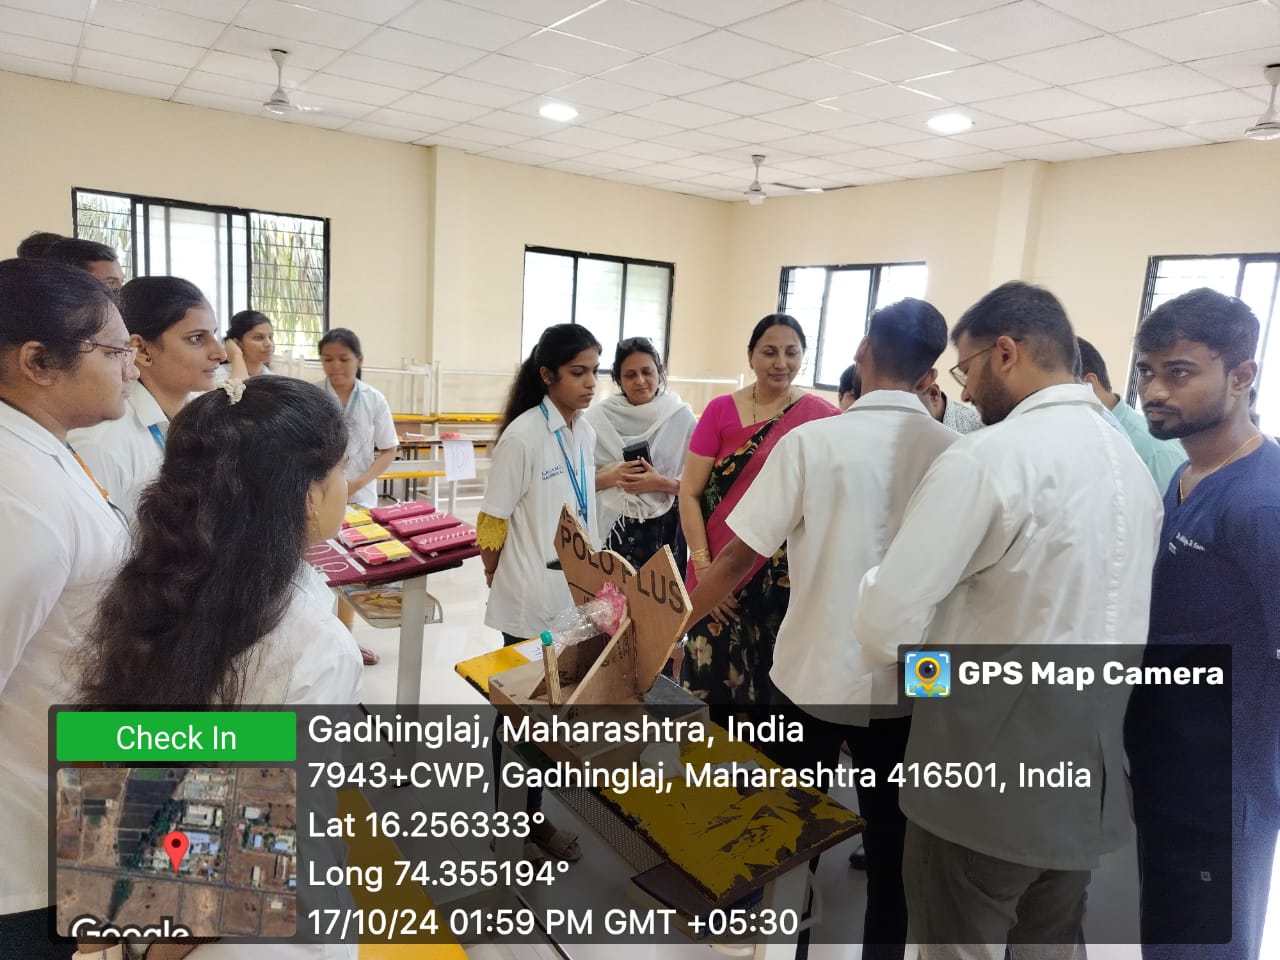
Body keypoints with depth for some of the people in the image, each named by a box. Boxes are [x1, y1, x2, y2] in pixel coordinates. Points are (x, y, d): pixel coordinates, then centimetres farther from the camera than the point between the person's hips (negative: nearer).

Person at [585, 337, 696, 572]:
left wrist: (662, 483, -16)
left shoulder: (681, 416, -2)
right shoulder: (598, 418, -2)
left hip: (664, 530, 0)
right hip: (611, 529, 0)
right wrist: (611, 477, -16)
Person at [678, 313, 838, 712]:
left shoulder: (824, 418, -2)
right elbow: (689, 492, -2)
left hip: (792, 578, 0)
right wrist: (704, 568, -9)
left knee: (777, 684, 11)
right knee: (711, 681, 8)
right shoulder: (721, 410, -2)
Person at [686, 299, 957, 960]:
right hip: (906, 680, 1)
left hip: (812, 670, -1)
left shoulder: (811, 441, -14)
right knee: (892, 834, 18)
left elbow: (740, 557, -14)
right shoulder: (956, 454, -8)